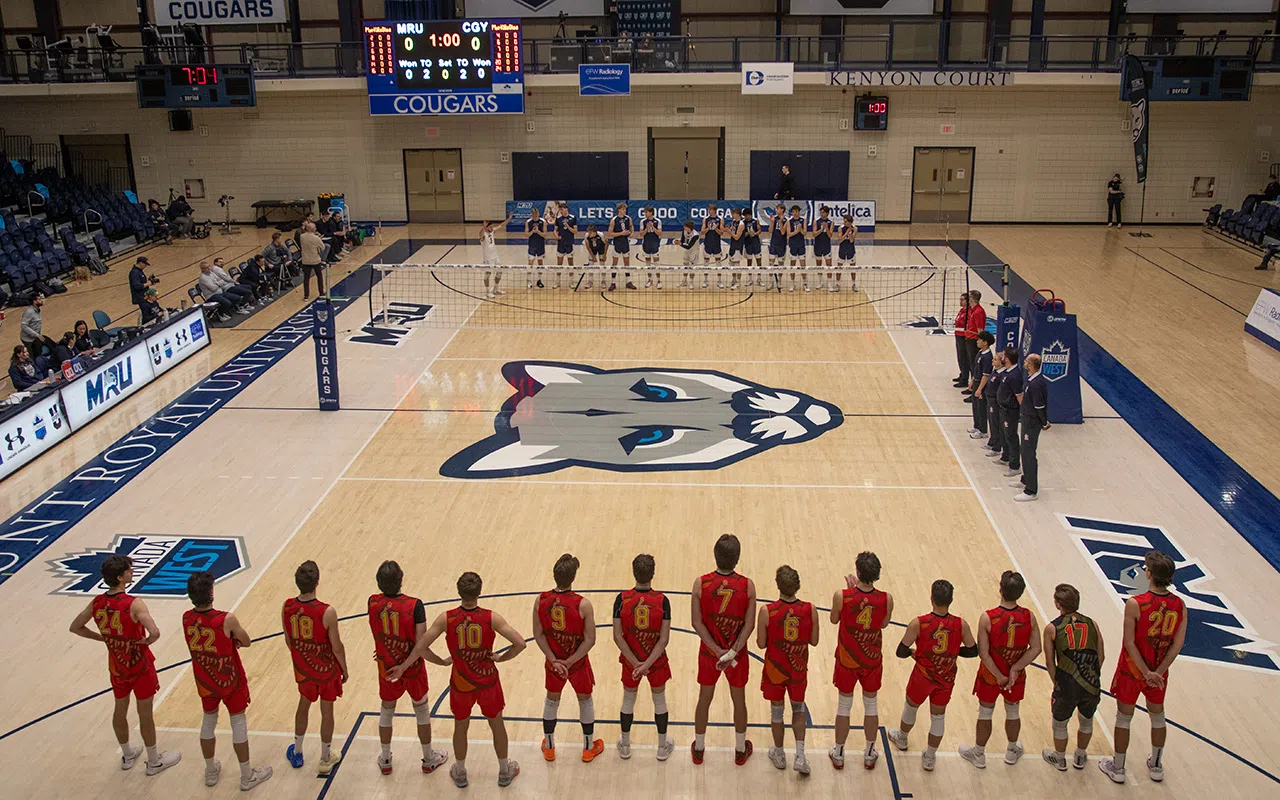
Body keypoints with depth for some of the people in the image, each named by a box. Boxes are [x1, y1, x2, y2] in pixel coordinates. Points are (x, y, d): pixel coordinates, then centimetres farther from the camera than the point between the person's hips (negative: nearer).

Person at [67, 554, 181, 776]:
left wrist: (103, 638, 7)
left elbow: (75, 627, 5)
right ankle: (154, 761, 26)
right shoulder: (134, 604, -28)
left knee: (120, 709, 22)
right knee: (145, 714, 10)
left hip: (116, 666, 6)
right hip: (140, 666, -5)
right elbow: (155, 632, -38)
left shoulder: (97, 603, -8)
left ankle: (127, 755, 42)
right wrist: (147, 641, -16)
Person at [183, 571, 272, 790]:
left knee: (208, 721, 23)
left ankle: (210, 771, 41)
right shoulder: (227, 620, -30)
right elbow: (246, 642, -13)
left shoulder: (186, 618, -14)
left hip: (204, 680, 5)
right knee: (238, 723, 12)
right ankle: (247, 776, 25)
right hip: (229, 680, -5)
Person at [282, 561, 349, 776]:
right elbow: (337, 647, -18)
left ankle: (296, 753, 43)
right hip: (326, 669, -4)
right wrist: (345, 670, -1)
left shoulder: (287, 608, -16)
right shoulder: (327, 612, -29)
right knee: (326, 711, 15)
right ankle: (325, 760, 30)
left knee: (303, 705, 27)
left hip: (302, 669, 4)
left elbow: (288, 640, 0)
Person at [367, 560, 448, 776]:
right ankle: (429, 760, 32)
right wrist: (404, 666, -21)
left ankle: (385, 760, 37)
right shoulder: (414, 605, -25)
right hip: (413, 668, -2)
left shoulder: (373, 603, -16)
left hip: (386, 667, 2)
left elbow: (378, 633, 2)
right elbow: (421, 643, -26)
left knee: (386, 711, 23)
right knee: (422, 711, 19)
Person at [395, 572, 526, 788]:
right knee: (497, 724, 22)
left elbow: (420, 648, -17)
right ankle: (505, 771, 38)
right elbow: (520, 643, -23)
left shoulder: (446, 619, -18)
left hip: (461, 683, 1)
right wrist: (500, 657, -6)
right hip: (488, 681, -1)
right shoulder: (491, 618, -20)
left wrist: (443, 662, -2)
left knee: (460, 727, 24)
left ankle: (460, 773, 42)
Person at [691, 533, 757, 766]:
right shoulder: (747, 586, -18)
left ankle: (698, 749, 35)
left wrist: (717, 651, -16)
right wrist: (732, 652, -19)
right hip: (738, 653, 0)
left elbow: (697, 623, -17)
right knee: (739, 700, 19)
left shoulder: (700, 584, -17)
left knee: (704, 699, 19)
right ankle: (740, 750, 36)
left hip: (708, 652, 1)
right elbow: (749, 624, -18)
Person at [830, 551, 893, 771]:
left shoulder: (842, 596, -25)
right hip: (872, 660, 1)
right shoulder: (886, 599, -20)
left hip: (847, 660, -1)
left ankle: (838, 754, 30)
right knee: (871, 705, 20)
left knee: (844, 705, 16)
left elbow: (834, 620, -4)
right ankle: (870, 754, 35)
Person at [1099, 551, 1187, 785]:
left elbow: (1129, 642, -22)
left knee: (1123, 718, 13)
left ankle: (1117, 768, 27)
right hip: (1159, 672, 4)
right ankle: (1156, 766, 40)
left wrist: (1146, 672, -15)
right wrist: (1158, 672, -11)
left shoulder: (1135, 604, -25)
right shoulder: (1179, 605, -11)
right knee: (1157, 716, 24)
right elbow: (1177, 644, -10)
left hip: (1131, 671, -4)